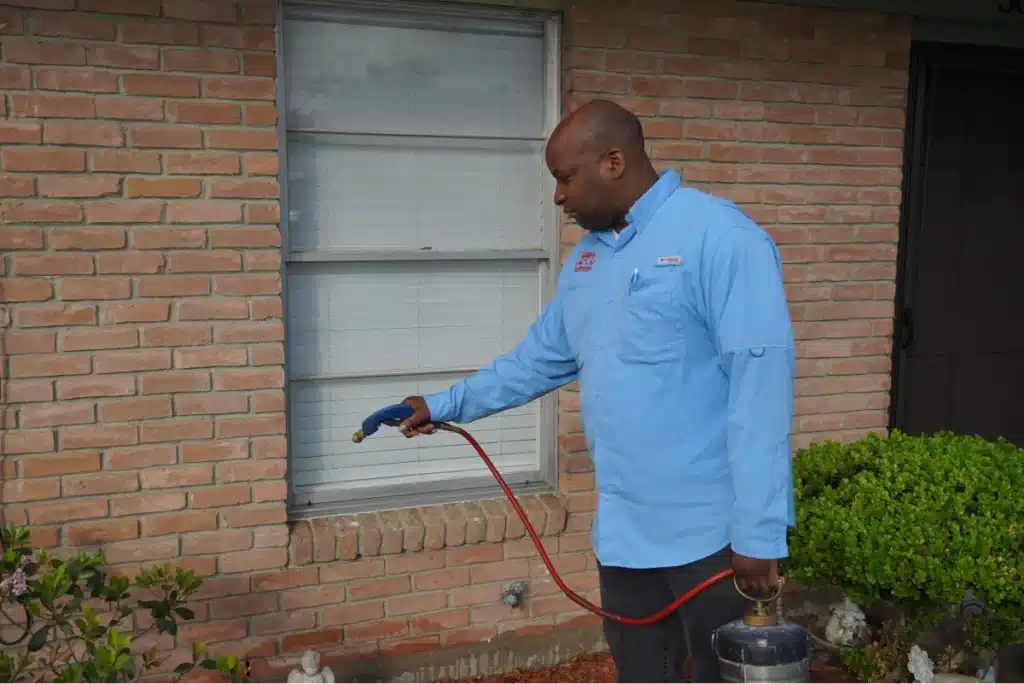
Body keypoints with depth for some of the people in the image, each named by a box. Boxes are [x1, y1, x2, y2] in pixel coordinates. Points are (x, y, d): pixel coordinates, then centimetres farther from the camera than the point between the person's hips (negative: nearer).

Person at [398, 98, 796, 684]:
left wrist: (759, 531, -22)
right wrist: (448, 405, 20)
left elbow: (760, 380, -21)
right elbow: (540, 358, 21)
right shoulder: (586, 258, 11)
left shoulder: (719, 236, -16)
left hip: (712, 530, -7)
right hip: (623, 529, 7)